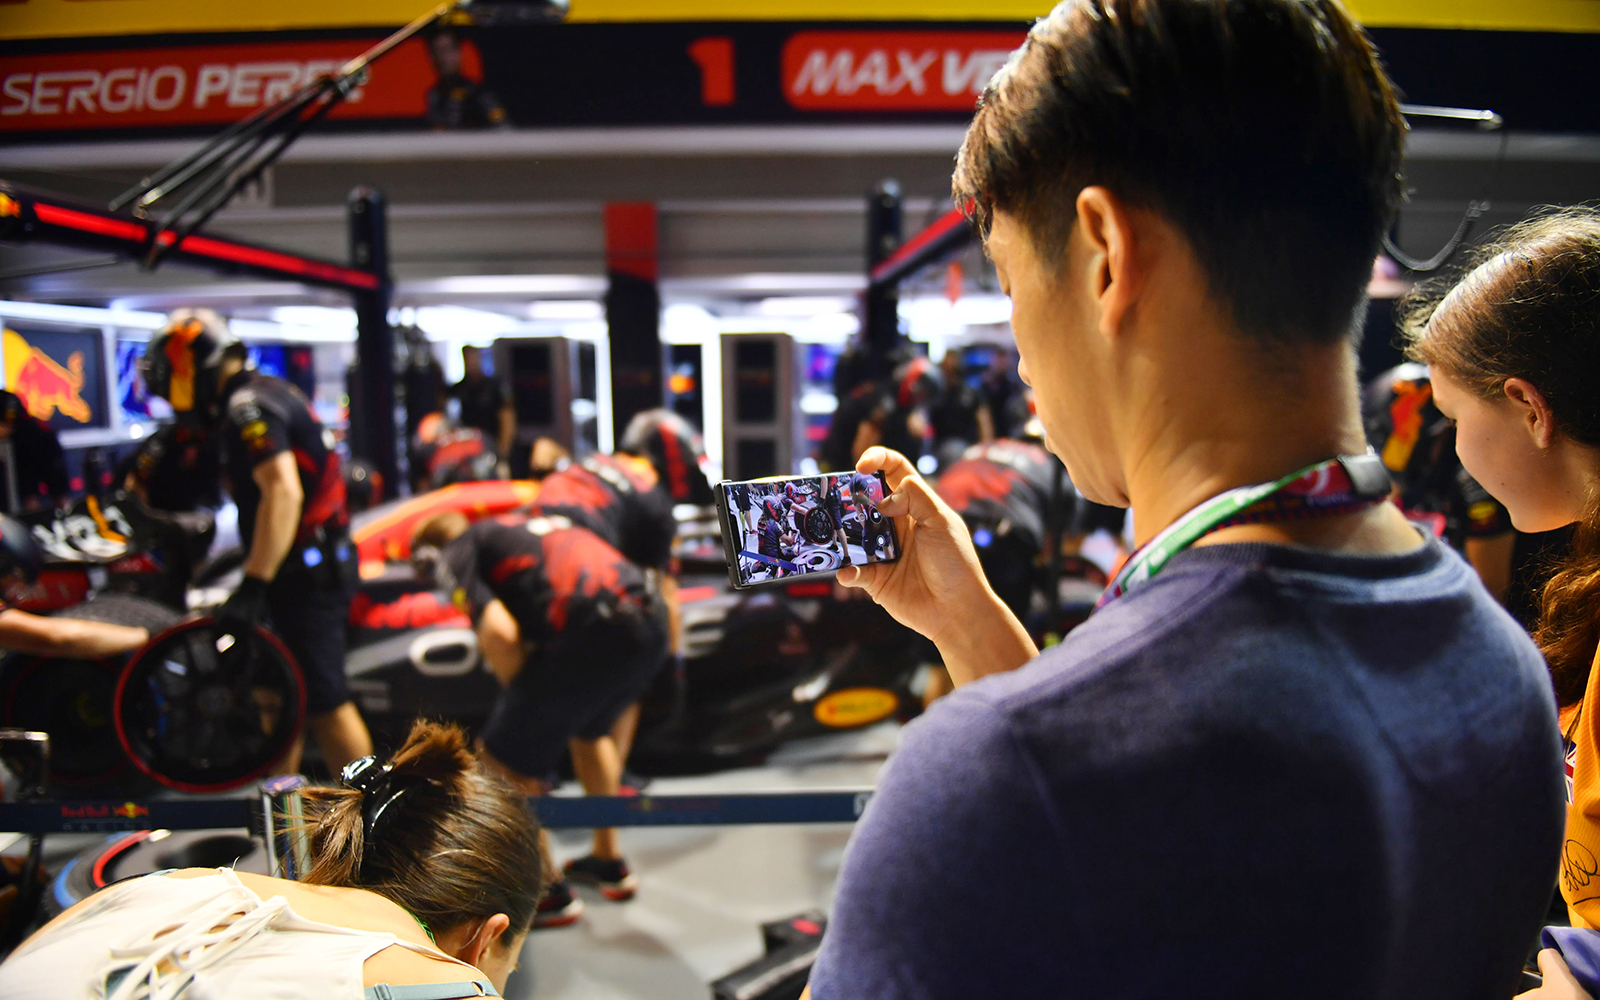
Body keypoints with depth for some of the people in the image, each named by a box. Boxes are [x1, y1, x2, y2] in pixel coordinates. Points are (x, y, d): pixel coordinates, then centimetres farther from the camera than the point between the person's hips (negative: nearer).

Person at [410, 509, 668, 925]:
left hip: (590, 633, -8)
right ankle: (610, 863, 44)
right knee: (590, 730, 35)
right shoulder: (526, 525, 33)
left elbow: (499, 633, -6)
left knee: (505, 762, 12)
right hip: (652, 624, 8)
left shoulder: (455, 556, 11)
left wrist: (522, 696, 11)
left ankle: (551, 894, 22)